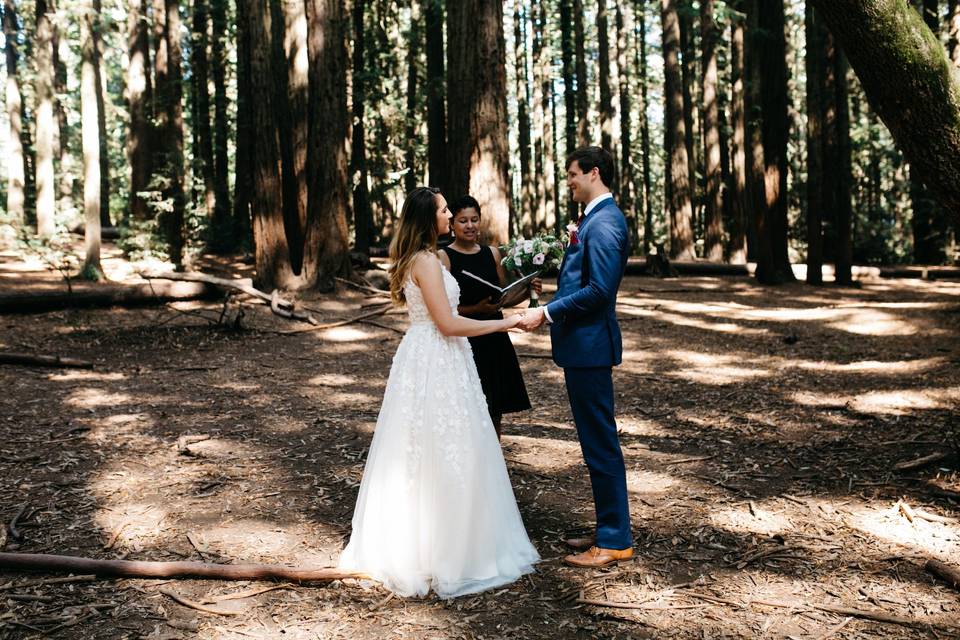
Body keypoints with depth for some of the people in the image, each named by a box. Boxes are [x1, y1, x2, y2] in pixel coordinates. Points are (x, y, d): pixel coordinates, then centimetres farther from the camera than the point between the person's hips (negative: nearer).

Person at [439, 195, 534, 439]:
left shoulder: (492, 253, 10)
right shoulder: (443, 257, -6)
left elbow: (503, 298, 14)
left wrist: (526, 290, -4)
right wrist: (476, 309, -21)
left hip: (494, 340, 5)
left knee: (494, 411, 12)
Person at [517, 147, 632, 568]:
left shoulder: (603, 222, -16)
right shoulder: (594, 218, 16)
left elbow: (599, 289, -23)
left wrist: (547, 313, -20)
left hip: (589, 345, -11)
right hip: (583, 345, 11)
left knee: (600, 443, -2)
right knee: (597, 442, 16)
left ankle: (615, 541, 9)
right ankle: (609, 529, 27)